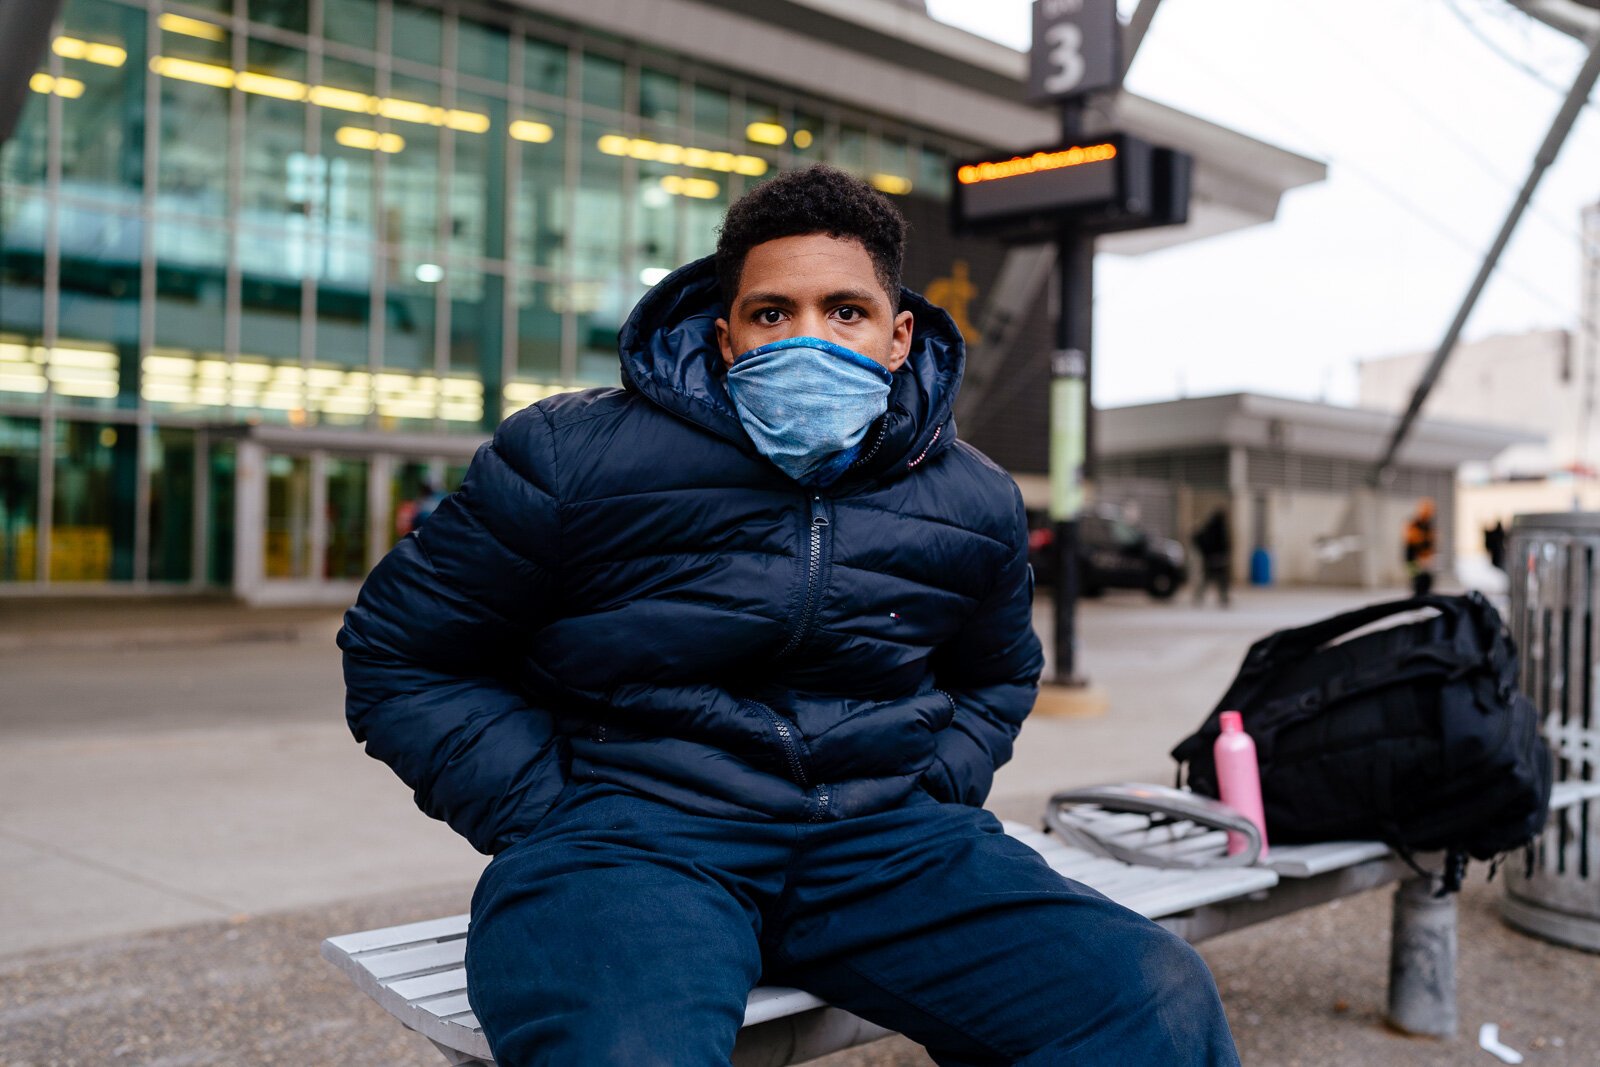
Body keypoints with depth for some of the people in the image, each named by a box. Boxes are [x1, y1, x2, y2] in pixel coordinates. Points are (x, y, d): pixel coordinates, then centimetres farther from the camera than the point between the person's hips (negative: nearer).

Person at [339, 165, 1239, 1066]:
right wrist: (553, 822, -7)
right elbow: (398, 656, 4)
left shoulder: (976, 503, 10)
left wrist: (930, 799, 9)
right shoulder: (573, 460, -3)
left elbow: (996, 678, 30)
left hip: (878, 831, 4)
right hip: (628, 821, -3)